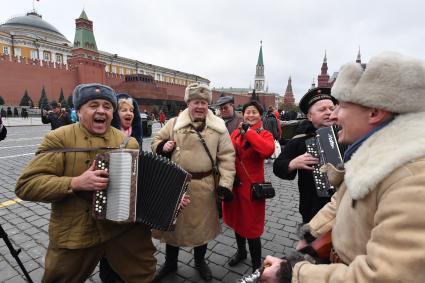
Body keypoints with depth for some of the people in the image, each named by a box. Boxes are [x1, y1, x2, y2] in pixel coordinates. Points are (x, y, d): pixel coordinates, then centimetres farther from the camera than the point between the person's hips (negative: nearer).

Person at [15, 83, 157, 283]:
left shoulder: (128, 142, 0)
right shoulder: (59, 139, -8)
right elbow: (26, 185, -12)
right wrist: (75, 183, -24)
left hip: (126, 229, 2)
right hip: (73, 235, -1)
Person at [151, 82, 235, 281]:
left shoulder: (218, 127, -3)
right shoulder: (174, 123, -1)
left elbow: (226, 157, -3)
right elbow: (156, 141, 9)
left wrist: (225, 183, -9)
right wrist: (162, 146, -14)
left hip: (203, 185, 0)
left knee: (202, 223, 17)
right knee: (173, 221, 16)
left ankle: (200, 261, 44)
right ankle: (170, 263, 42)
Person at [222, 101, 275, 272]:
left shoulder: (265, 134, -8)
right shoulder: (235, 133, 6)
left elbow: (268, 150, -31)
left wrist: (249, 132, -25)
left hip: (252, 187, -5)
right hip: (234, 185, 5)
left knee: (252, 227, 5)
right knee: (237, 221, 21)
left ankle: (256, 266, 27)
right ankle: (241, 252, 47)